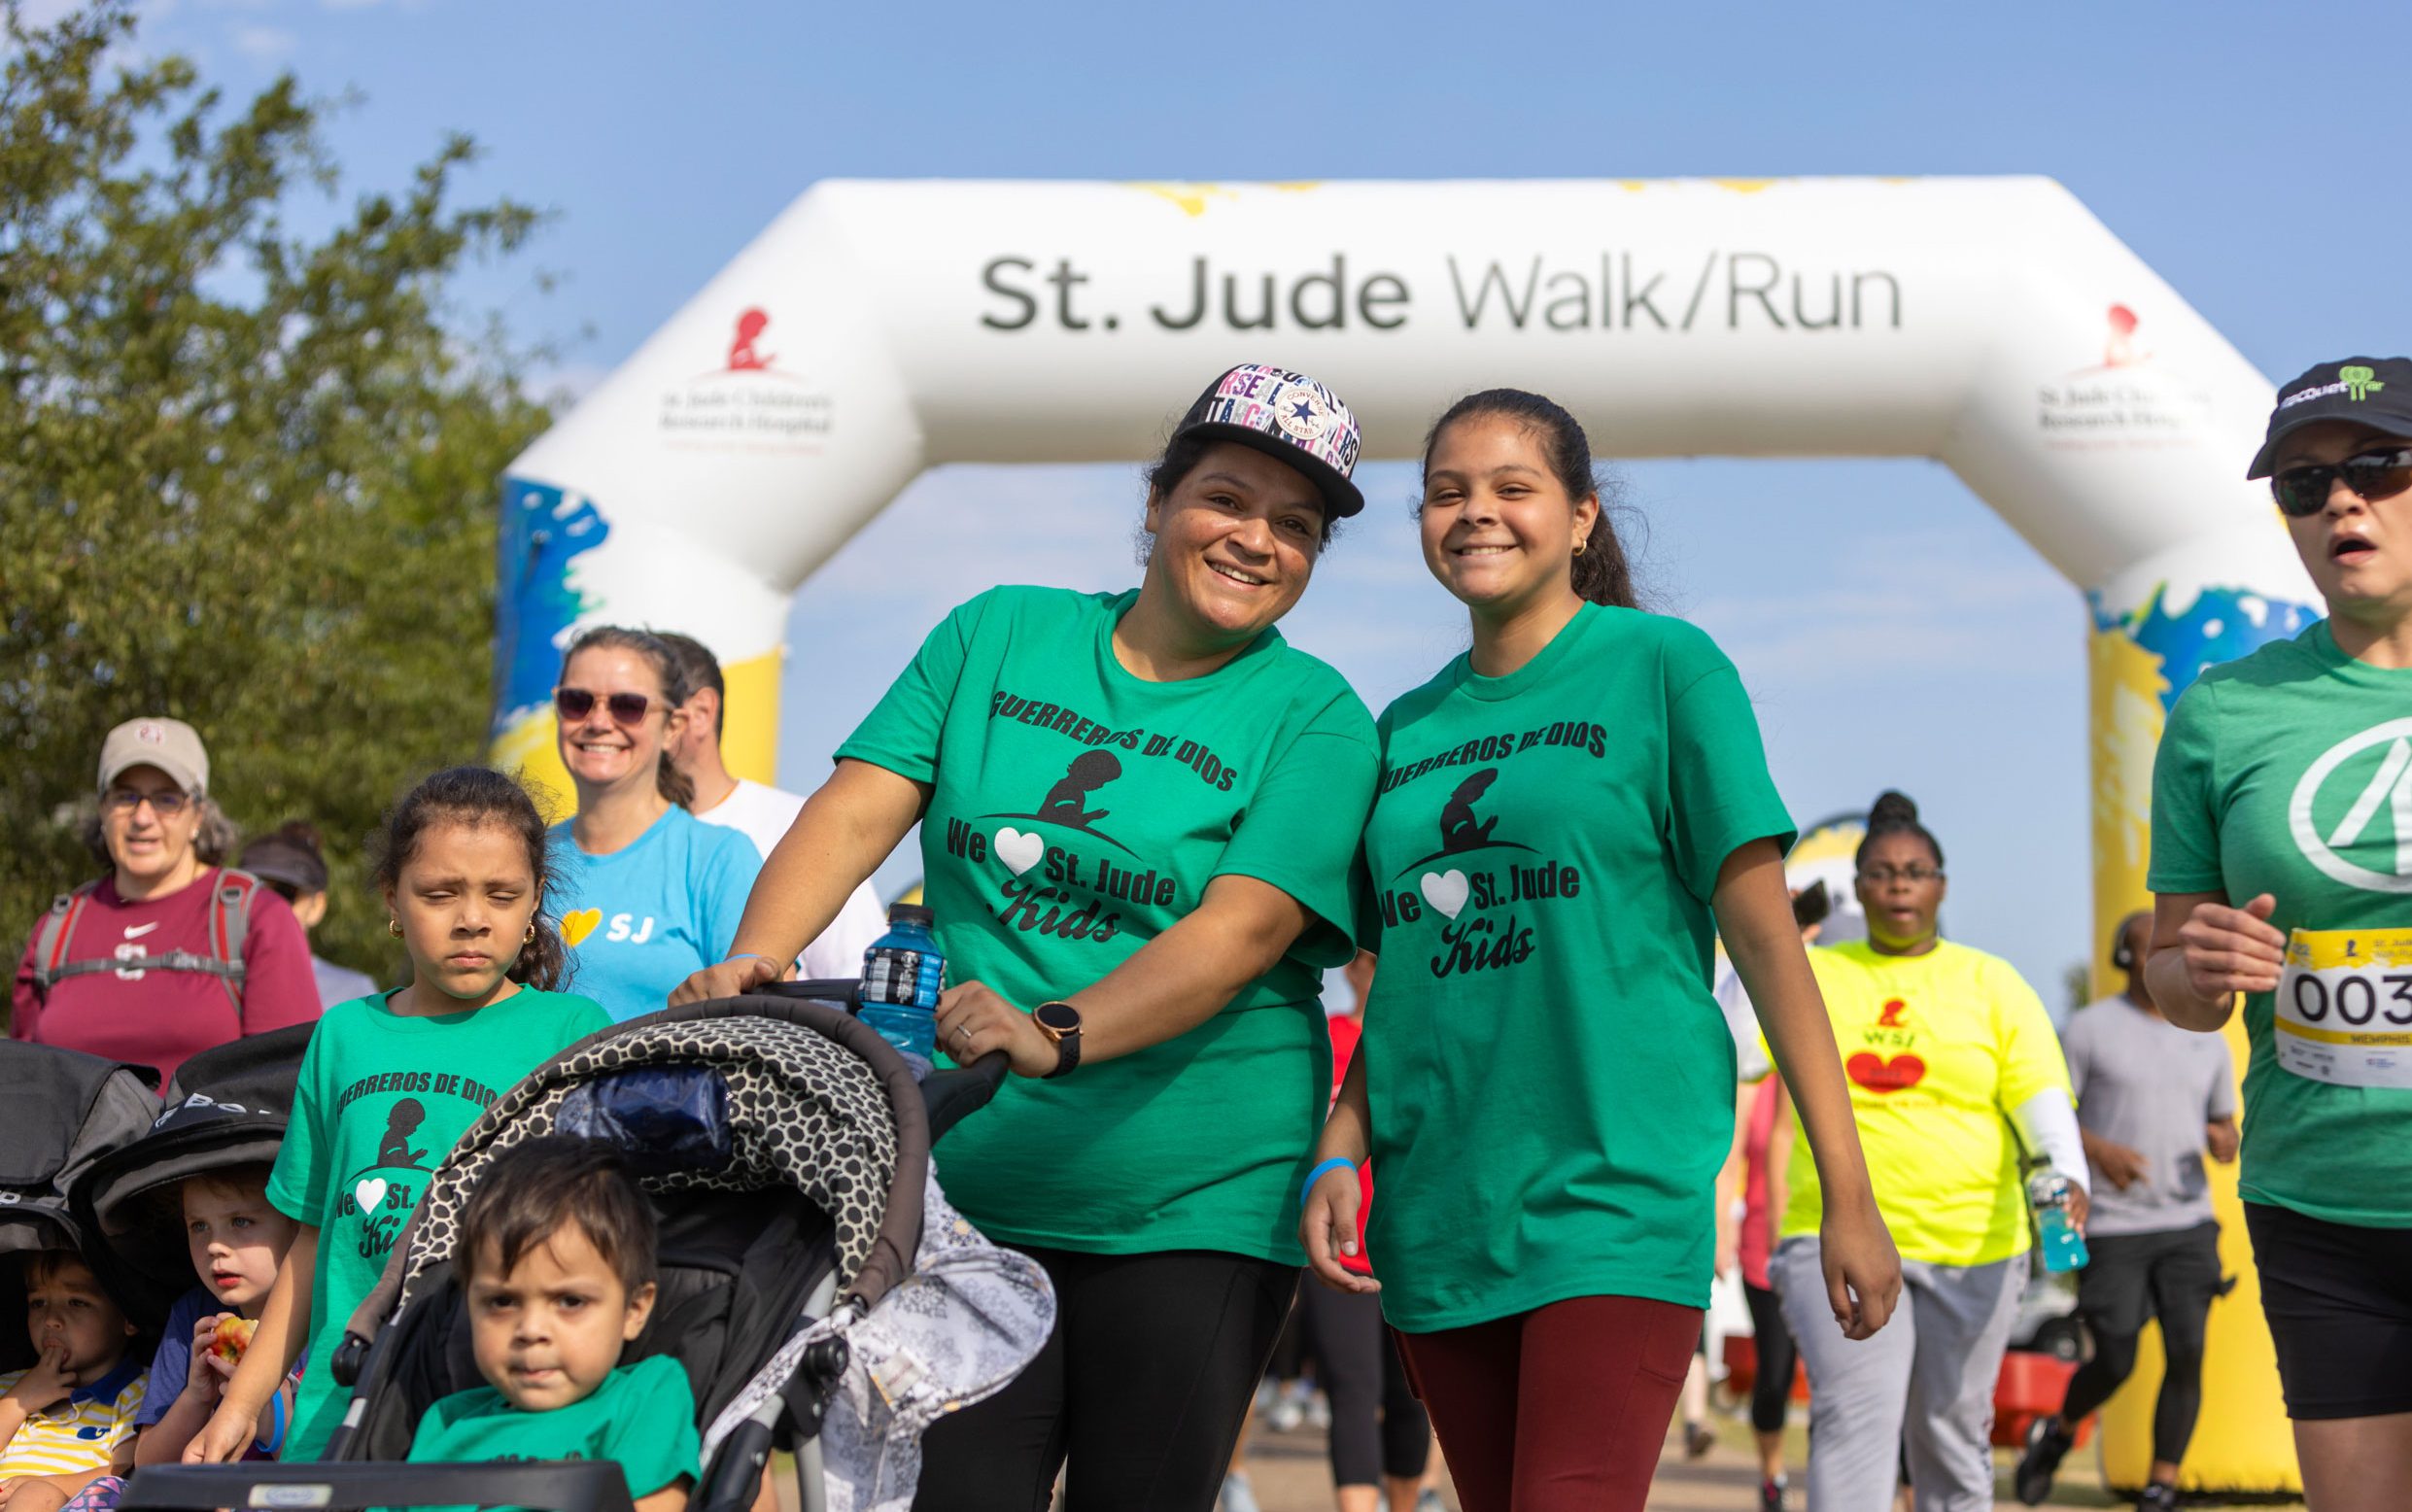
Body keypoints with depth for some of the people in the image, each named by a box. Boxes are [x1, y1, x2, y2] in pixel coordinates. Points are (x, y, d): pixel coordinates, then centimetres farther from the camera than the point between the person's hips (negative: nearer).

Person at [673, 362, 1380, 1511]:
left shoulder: (1313, 715, -1)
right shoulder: (999, 635, 10)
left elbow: (1243, 928, -15)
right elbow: (856, 810, 2)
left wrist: (1058, 1033, -30)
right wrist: (753, 962, -17)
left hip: (1193, 1211, -2)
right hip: (964, 1196, 2)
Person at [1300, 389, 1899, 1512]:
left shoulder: (1661, 666, -1)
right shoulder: (1406, 731, 13)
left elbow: (1763, 934, -4)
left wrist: (1850, 1198, -8)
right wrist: (1340, 1152, 1)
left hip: (1613, 1197, -5)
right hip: (1438, 1219, 5)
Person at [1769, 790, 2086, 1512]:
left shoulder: (1992, 984, 7)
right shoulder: (1811, 976, 9)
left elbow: (2041, 1096, -2)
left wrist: (2066, 1175, -20)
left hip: (1971, 1246, 1)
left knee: (1952, 1437, 10)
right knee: (1855, 1421, -17)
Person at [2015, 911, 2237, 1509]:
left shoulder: (2208, 1040, 11)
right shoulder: (2090, 1028, -2)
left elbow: (2225, 1125, 19)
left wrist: (2224, 1141, -5)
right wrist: (2099, 1150, -18)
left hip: (2188, 1223, 3)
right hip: (2111, 1227, -3)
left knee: (2187, 1353, -10)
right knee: (2115, 1363, -3)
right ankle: (2058, 1433, 29)